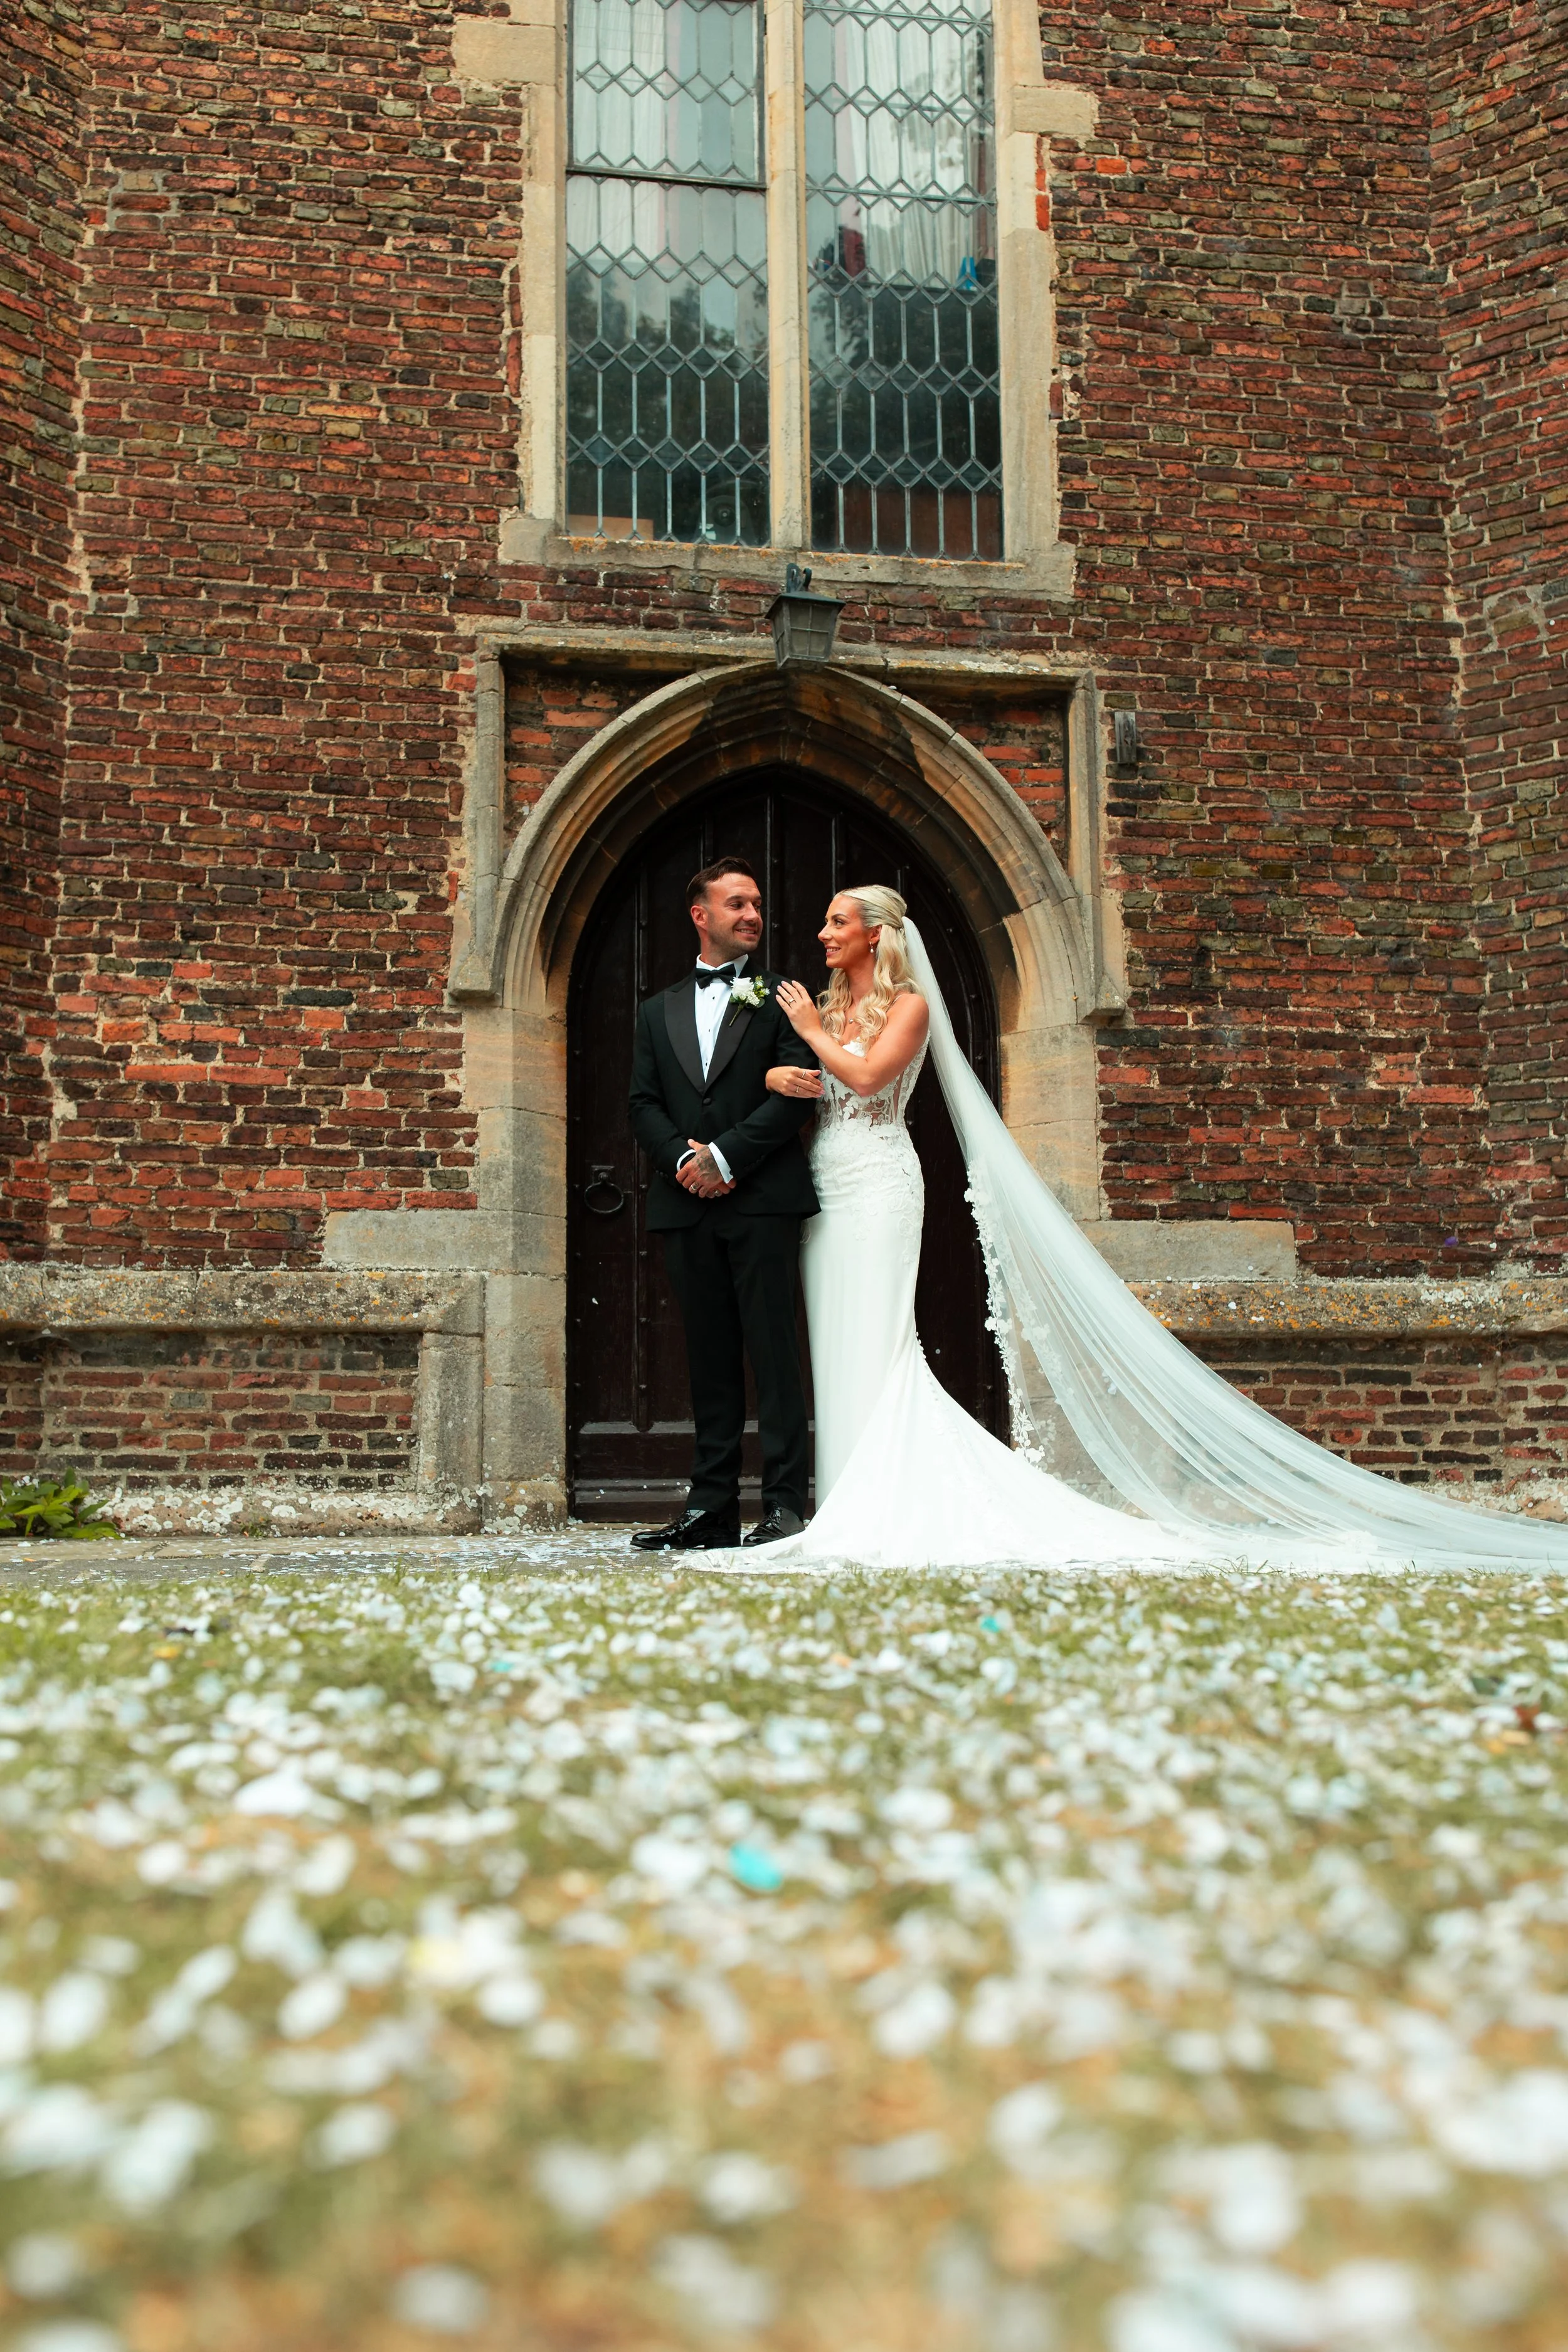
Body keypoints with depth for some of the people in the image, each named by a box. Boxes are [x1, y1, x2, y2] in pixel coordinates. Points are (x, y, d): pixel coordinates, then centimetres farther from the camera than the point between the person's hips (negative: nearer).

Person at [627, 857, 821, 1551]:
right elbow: (644, 1104, 11)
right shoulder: (659, 1011, 19)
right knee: (709, 1359, 7)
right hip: (687, 1207, 4)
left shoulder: (780, 998, 7)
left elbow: (795, 1093, -4)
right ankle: (711, 1508, 11)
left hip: (763, 1200, -4)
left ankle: (785, 1506, -2)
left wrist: (726, 1156, -12)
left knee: (774, 1352, -5)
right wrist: (682, 1160, -7)